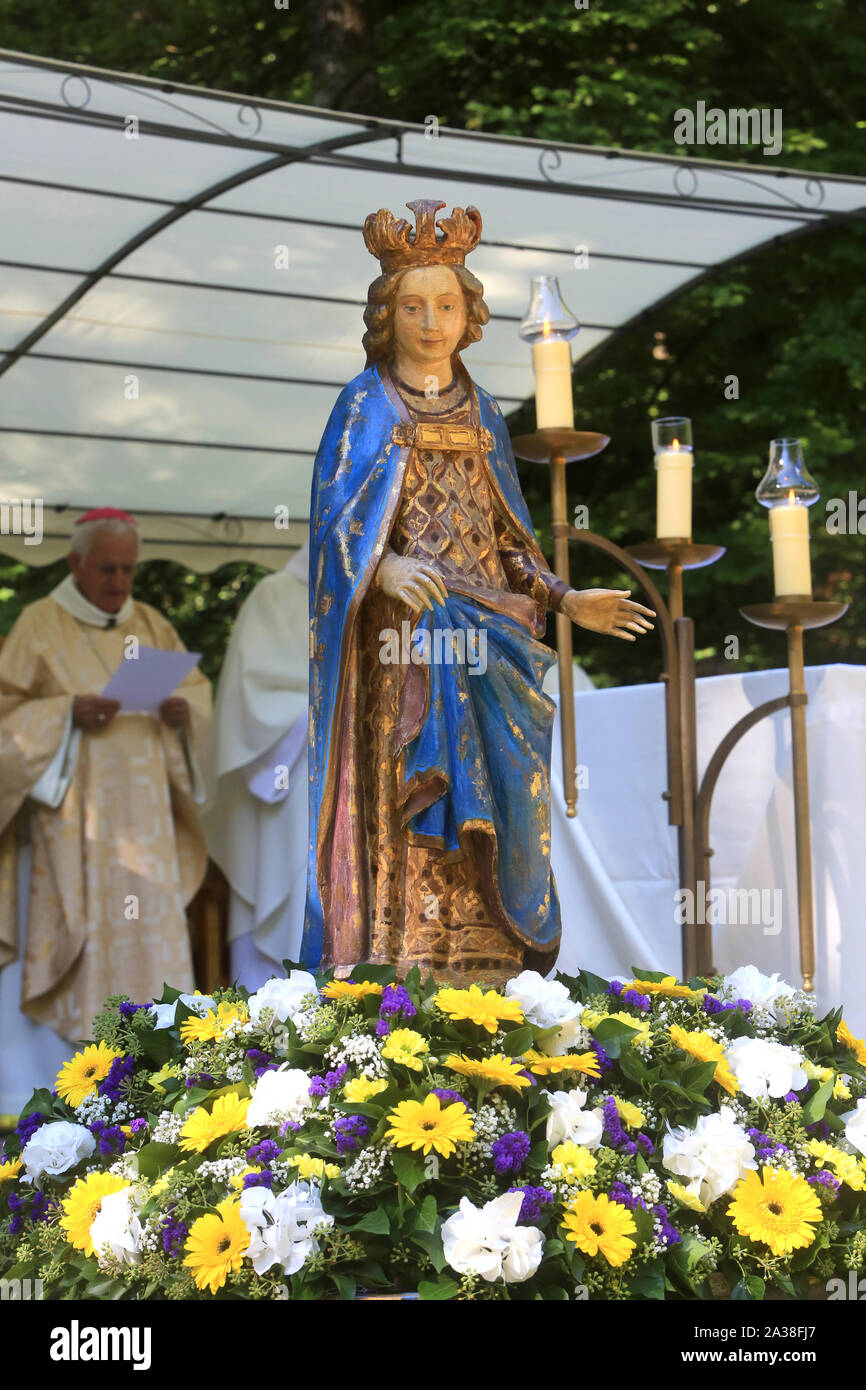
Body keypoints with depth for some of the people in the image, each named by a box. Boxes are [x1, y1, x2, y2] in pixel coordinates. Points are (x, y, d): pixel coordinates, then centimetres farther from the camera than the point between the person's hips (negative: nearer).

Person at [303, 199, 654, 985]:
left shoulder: (481, 411, 18)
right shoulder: (367, 406, 3)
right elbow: (339, 521, -8)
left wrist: (565, 600, 10)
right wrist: (387, 568, -28)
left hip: (487, 636, 5)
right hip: (407, 639, -5)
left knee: (491, 800, -1)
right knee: (411, 804, -12)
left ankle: (486, 970, 2)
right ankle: (402, 973, -11)